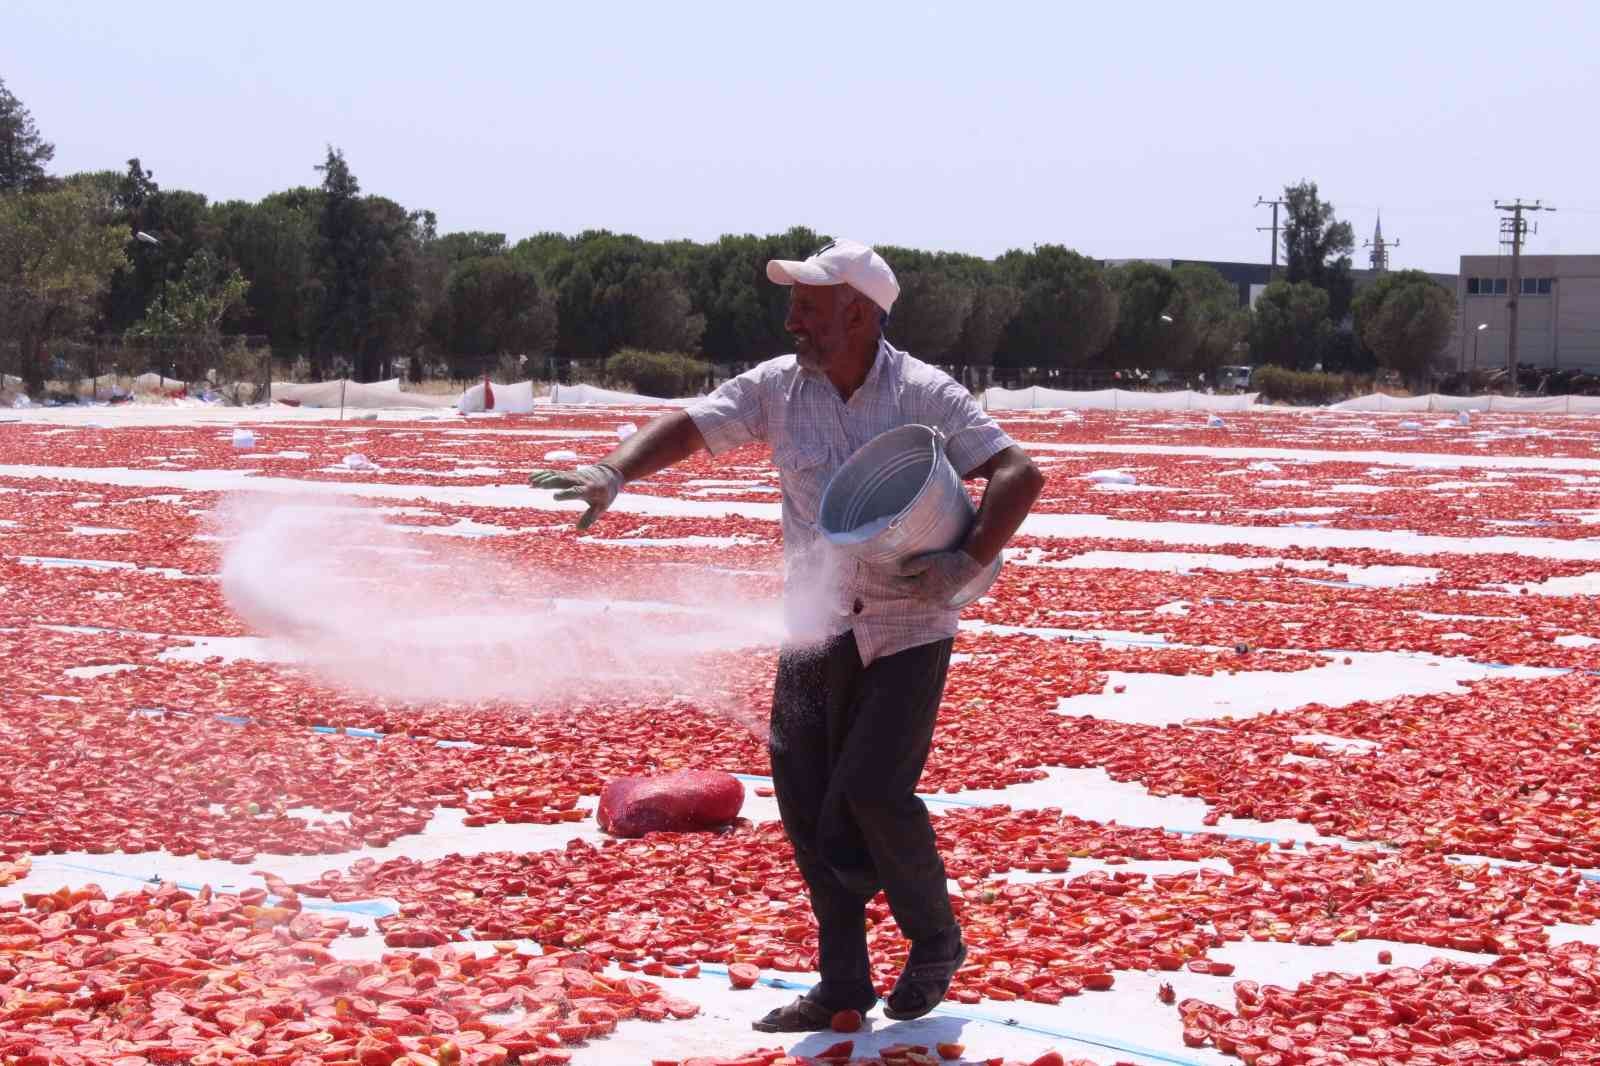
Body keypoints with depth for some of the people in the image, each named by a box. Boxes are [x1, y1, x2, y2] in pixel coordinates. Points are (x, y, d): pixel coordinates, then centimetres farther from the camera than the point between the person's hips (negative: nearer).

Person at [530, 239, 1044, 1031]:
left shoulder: (925, 395, -12)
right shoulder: (778, 387, -1)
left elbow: (1019, 475, -17)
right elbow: (690, 426, -8)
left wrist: (970, 562, -30)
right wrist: (614, 472, -27)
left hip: (907, 631, -5)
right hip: (814, 631, 5)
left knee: (873, 792, -14)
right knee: (808, 805, 3)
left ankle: (936, 944, 12)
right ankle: (842, 983, 16)